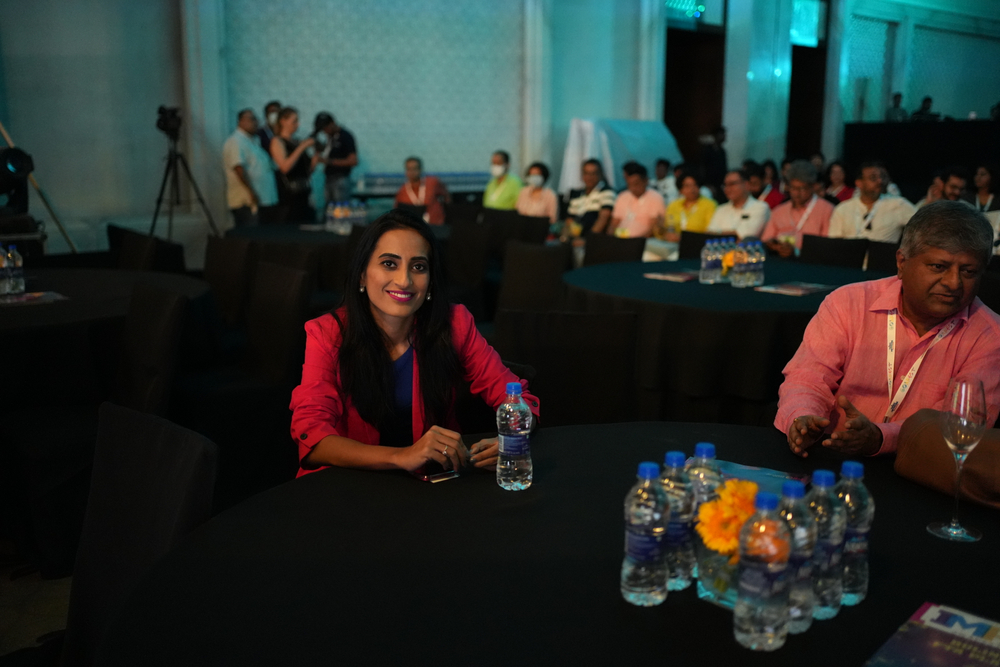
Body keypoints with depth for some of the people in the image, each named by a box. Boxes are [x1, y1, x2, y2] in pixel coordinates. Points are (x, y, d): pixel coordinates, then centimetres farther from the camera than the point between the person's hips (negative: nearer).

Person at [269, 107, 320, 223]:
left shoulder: (296, 142, 18)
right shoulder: (278, 141, -1)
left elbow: (308, 170, 19)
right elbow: (285, 167, -18)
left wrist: (316, 155, 3)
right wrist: (302, 147, -14)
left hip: (304, 193, 7)